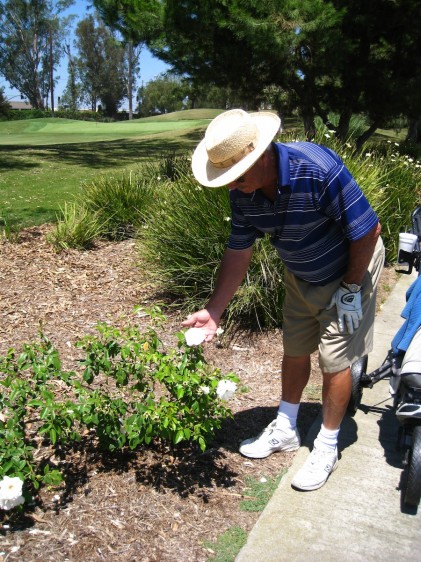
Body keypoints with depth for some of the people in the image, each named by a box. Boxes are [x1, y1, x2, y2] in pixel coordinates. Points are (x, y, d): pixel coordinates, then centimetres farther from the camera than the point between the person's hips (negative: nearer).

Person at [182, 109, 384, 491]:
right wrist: (214, 311, -9)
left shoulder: (317, 169, -37)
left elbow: (368, 230, -27)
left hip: (350, 270, -6)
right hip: (300, 275, 6)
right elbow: (239, 252, -7)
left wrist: (350, 290, -19)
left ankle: (327, 447, 21)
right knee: (294, 351, 15)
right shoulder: (243, 193, -17)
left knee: (335, 360, 1)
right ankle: (286, 430, 34)